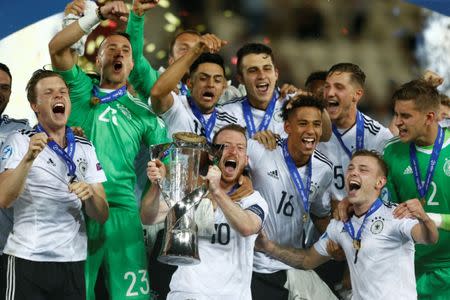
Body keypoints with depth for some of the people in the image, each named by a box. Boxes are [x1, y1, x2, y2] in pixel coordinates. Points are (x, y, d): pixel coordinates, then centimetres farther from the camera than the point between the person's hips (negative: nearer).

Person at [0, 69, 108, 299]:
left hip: (73, 261, 4)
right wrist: (29, 157, -26)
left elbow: (102, 215, 8)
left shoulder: (85, 148, 11)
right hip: (28, 260, -4)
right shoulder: (19, 141, -1)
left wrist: (90, 195, -14)